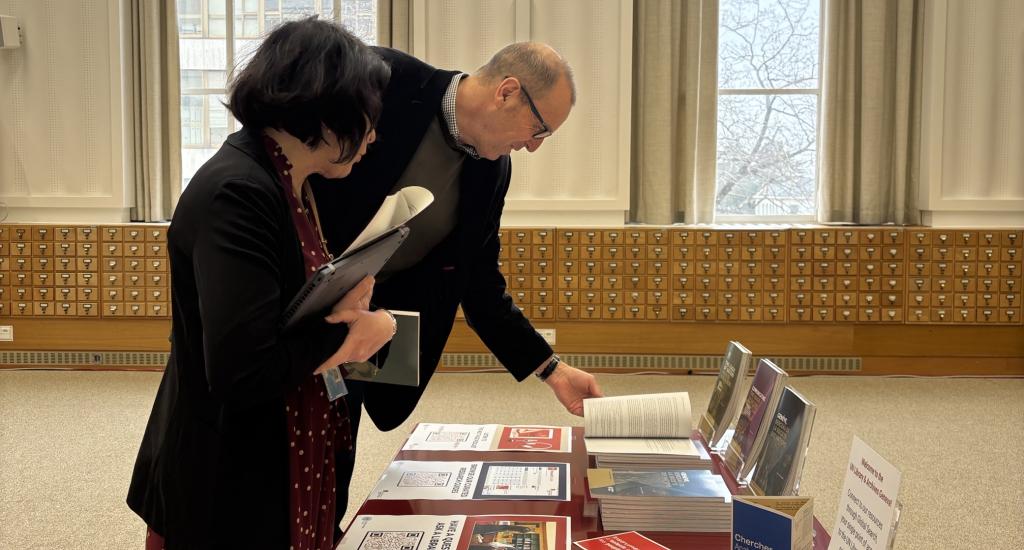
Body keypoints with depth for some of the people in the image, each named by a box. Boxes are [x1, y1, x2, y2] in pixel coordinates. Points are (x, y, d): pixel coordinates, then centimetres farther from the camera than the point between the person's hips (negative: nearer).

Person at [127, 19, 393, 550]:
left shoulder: (287, 185, 5)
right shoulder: (237, 194, -24)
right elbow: (242, 371, -31)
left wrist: (351, 307, -9)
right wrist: (339, 329, -16)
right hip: (230, 489, -9)